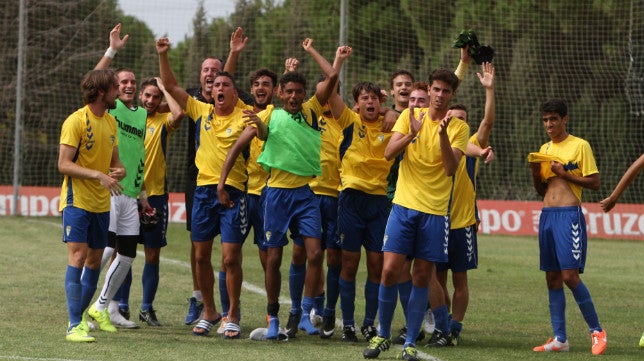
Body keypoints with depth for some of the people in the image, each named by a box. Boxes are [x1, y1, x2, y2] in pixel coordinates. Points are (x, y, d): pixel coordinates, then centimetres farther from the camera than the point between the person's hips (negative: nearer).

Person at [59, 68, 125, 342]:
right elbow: (64, 164, -17)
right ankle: (74, 325, -13)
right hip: (77, 201, -7)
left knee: (94, 261, 9)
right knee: (77, 257, -13)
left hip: (101, 204, 7)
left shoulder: (110, 122, 11)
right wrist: (99, 175, -25)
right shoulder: (76, 121, -12)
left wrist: (119, 171, -5)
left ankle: (80, 317, 22)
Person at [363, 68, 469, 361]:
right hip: (404, 205, 1)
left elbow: (450, 167, -11)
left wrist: (443, 134, -23)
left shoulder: (459, 127, 1)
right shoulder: (409, 116, 5)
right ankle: (383, 336, 10)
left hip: (436, 210, 0)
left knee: (422, 277, 1)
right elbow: (389, 153, -6)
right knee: (390, 271, -6)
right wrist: (412, 133, -21)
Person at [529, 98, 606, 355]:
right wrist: (536, 174, 1)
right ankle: (559, 339, 8)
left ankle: (596, 330, 0)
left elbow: (594, 183, -6)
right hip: (547, 215, 7)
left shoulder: (580, 146, -3)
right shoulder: (544, 149, 17)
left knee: (570, 276, -13)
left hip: (569, 215, -7)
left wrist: (565, 174, -14)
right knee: (552, 278, 5)